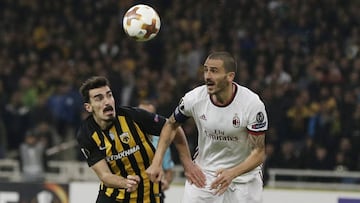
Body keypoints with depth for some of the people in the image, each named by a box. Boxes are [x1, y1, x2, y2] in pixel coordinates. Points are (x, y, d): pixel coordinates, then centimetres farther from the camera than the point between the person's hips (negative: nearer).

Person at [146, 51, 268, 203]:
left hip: (244, 172, -2)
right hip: (204, 173, 2)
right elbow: (171, 125, 4)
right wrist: (156, 162, -5)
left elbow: (259, 153, -20)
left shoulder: (253, 104, -23)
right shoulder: (195, 98, -15)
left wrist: (232, 173, -37)